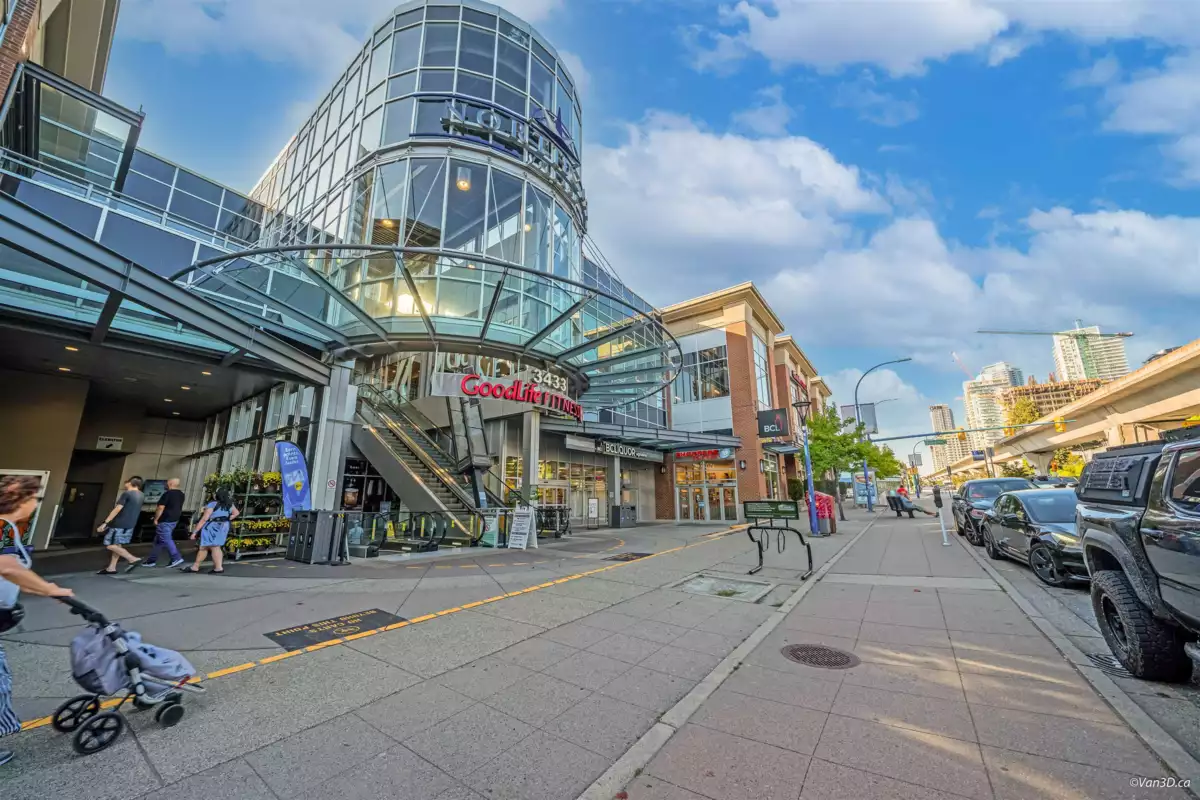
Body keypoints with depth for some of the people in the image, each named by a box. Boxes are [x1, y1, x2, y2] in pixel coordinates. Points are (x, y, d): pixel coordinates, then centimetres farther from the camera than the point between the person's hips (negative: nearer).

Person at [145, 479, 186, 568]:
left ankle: (177, 558, -12)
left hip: (165, 520, -9)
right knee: (158, 540, 17)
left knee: (166, 540, -6)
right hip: (174, 520, 9)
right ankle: (151, 560, 23)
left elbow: (160, 508, -18)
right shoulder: (181, 494, 11)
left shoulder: (168, 494, -16)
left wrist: (156, 519, -9)